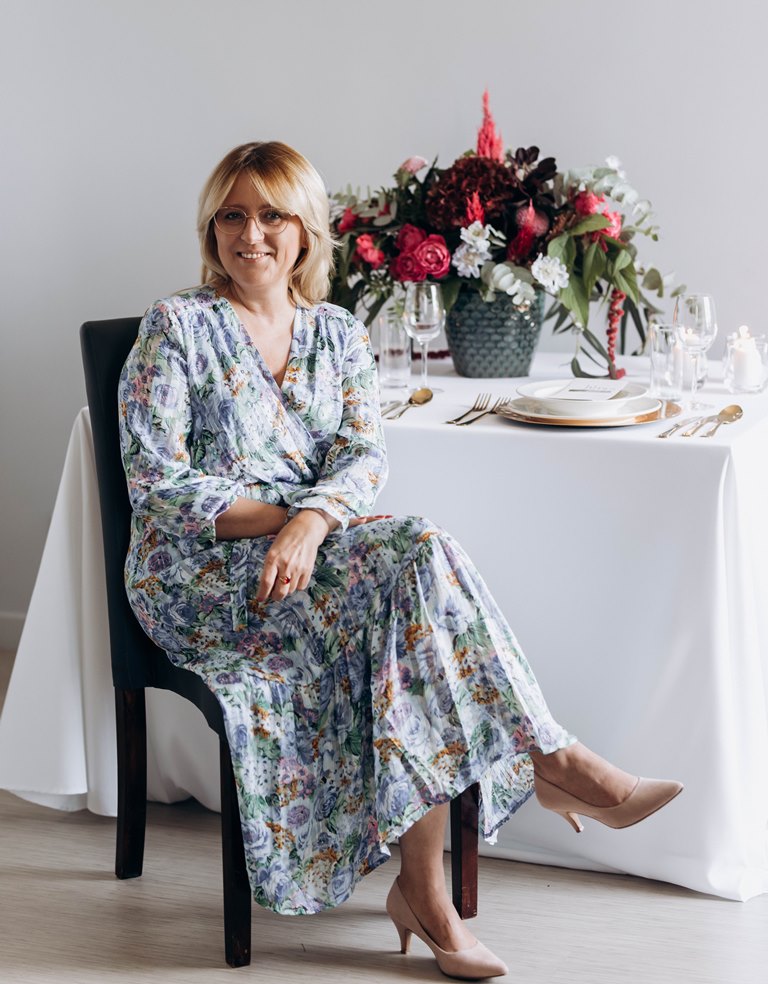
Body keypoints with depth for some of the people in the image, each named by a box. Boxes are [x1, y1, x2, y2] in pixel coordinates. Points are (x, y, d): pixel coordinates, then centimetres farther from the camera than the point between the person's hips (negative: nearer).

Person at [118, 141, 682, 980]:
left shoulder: (339, 335, 13)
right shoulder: (176, 327, -1)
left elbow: (364, 455, 0)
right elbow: (156, 480, -9)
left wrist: (313, 520, -22)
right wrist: (282, 516, -19)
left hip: (318, 545, 4)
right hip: (198, 573, -4)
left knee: (415, 558, -30)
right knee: (417, 555, -29)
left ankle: (421, 885, -28)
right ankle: (547, 760, -21)